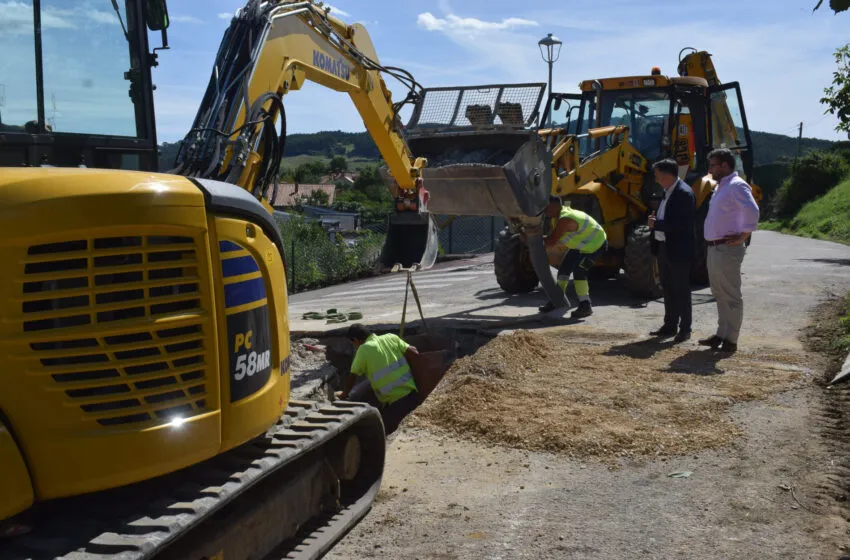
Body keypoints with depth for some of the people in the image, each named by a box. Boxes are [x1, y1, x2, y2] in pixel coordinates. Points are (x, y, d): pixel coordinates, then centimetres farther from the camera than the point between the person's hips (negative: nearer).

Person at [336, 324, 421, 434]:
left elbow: (352, 377, 2)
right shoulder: (391, 337, 5)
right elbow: (414, 353, 2)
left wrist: (344, 394, 19)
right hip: (413, 395, 6)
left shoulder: (363, 350, -6)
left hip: (395, 402, -6)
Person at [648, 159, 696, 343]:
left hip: (678, 251, -9)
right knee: (668, 289, 16)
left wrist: (657, 224, -21)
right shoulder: (668, 192, 12)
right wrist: (654, 222, 2)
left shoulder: (684, 193, -17)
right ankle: (670, 326, 27)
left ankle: (685, 329, 9)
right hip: (664, 248, 9)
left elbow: (683, 224, -25)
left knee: (681, 291, 0)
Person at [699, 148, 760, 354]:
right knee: (720, 294, 16)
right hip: (714, 248, 10)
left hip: (727, 249, -10)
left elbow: (752, 211, -29)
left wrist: (744, 235, -21)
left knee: (730, 296, -3)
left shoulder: (736, 186, -14)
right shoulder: (720, 187, 17)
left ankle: (730, 340, 2)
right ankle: (721, 334, 26)